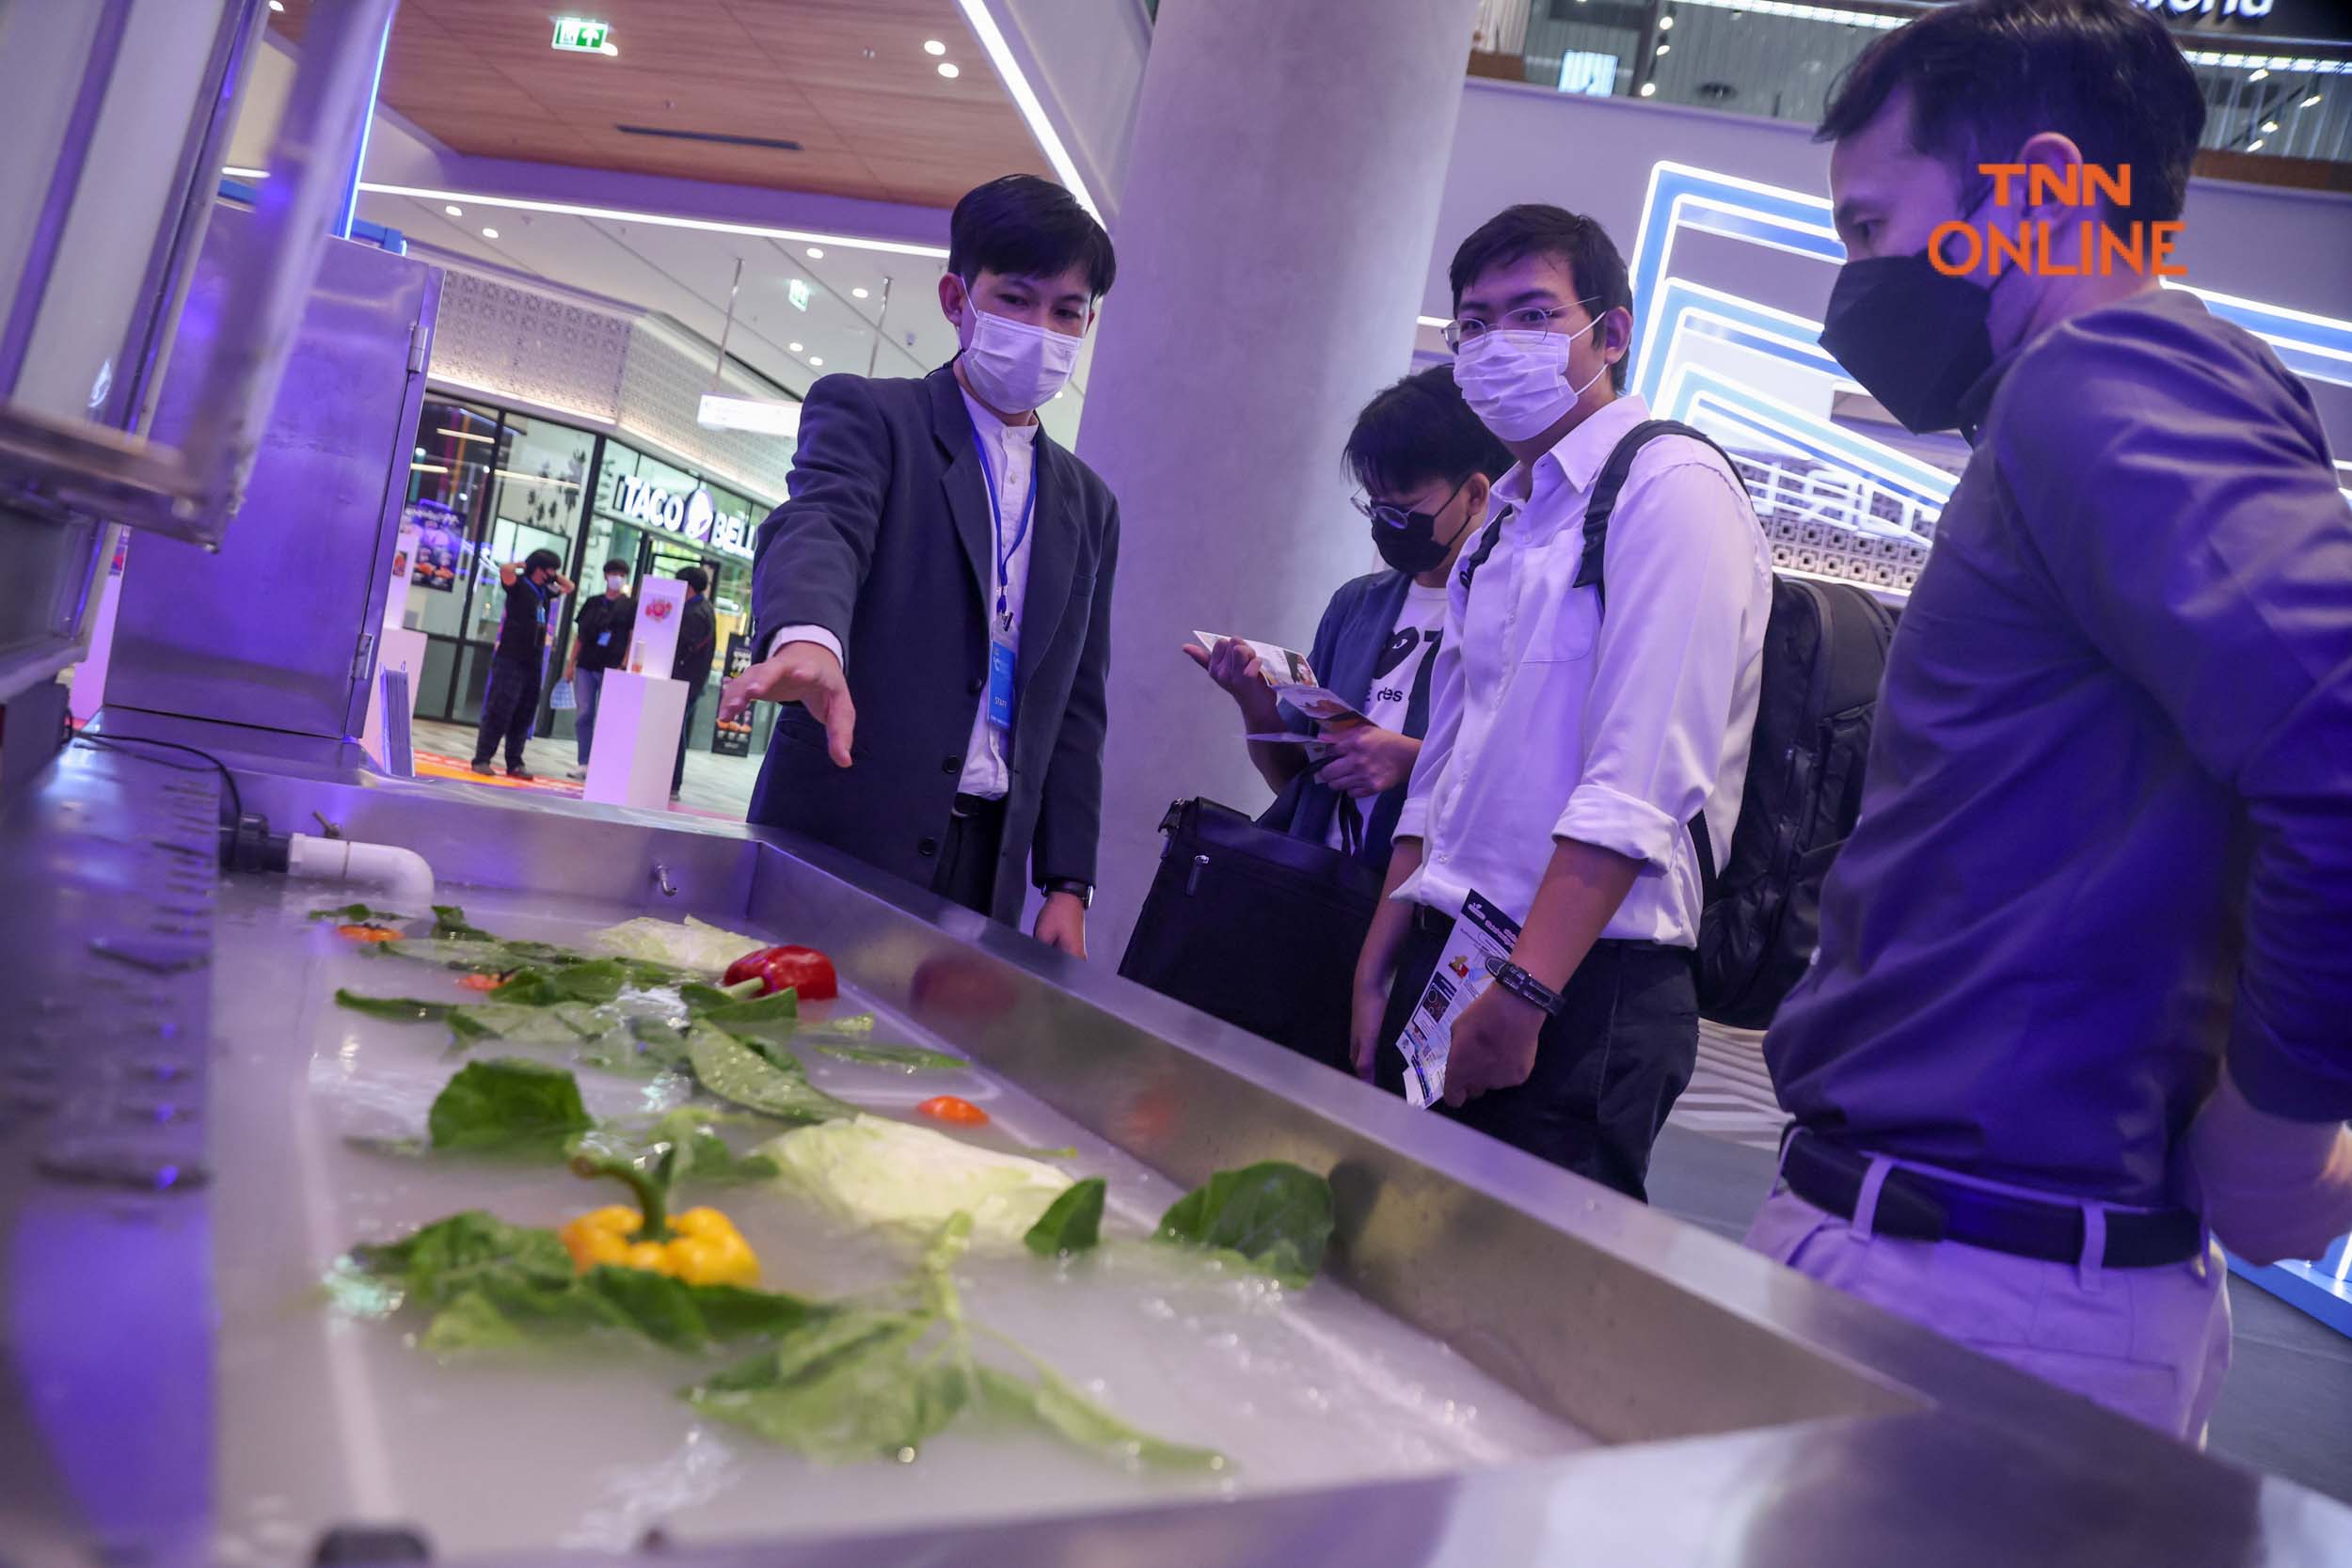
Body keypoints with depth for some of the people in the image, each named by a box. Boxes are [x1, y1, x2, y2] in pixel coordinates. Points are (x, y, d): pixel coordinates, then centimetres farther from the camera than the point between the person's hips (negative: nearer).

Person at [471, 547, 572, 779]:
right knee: (500, 710, -7)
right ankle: (482, 759, -1)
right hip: (510, 658, -7)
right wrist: (523, 565, -6)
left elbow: (569, 586, 31)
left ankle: (514, 763, 12)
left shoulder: (544, 591, 15)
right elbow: (505, 570, -24)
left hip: (533, 662, 7)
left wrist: (554, 576, 16)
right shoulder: (519, 585, -4)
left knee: (524, 715, 7)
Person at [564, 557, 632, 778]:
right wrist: (571, 663, 9)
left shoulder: (630, 606, 3)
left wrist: (624, 666, -11)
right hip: (585, 667, 4)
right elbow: (580, 635, 15)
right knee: (583, 715, 2)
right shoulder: (593, 603, 13)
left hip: (611, 669, -4)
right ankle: (584, 764, 7)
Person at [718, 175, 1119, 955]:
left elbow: (1074, 706, 15)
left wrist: (1067, 884, 7)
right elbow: (817, 529, -20)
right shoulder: (866, 414, 2)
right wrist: (809, 640, -43)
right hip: (843, 837, -4)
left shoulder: (1088, 505, 16)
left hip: (987, 864, 5)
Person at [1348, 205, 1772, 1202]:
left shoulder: (1670, 487, -8)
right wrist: (1378, 973, 13)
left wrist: (1520, 997, -22)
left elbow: (1640, 789, -18)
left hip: (1583, 987, -7)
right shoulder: (1499, 527, 18)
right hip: (1448, 958, 8)